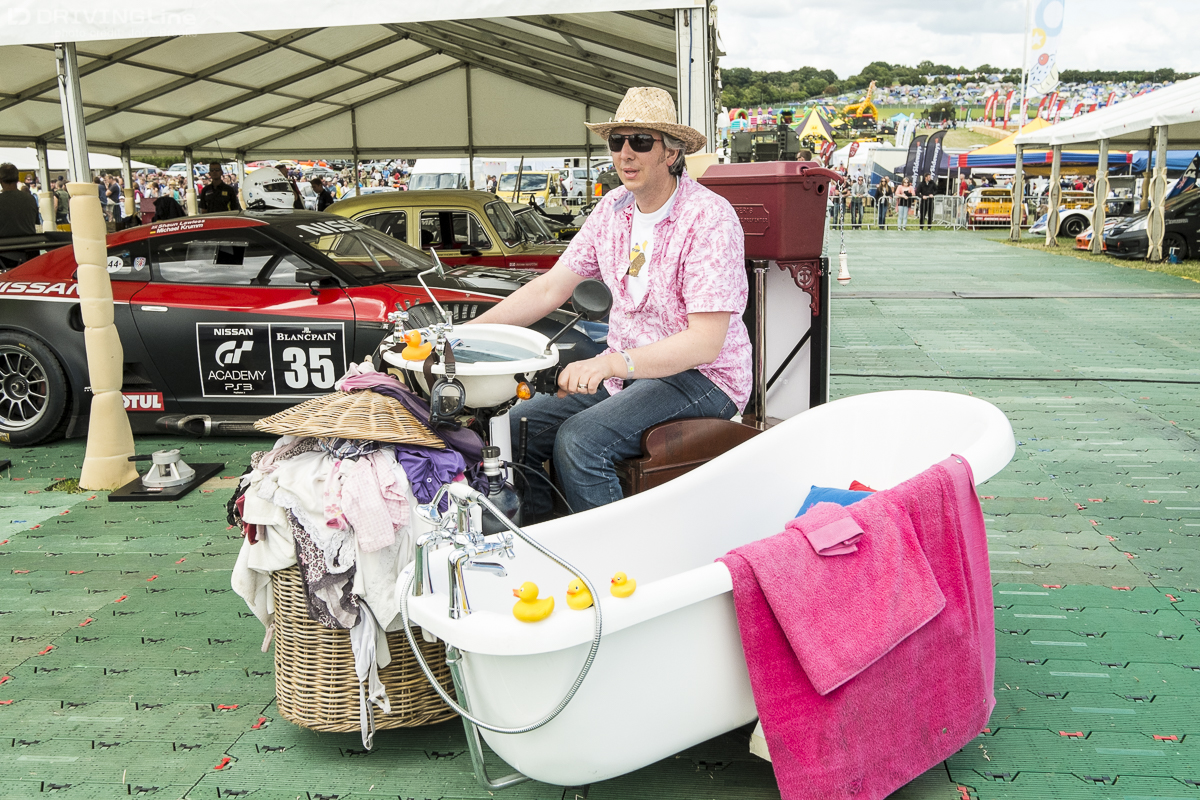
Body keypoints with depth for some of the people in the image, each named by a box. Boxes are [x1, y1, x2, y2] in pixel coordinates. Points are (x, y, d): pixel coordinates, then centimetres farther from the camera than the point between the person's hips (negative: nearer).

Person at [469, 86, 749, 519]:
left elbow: (705, 342, -24)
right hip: (625, 367, 7)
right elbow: (550, 288, 7)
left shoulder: (709, 217, -17)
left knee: (579, 440, -29)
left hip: (700, 376, -7)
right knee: (516, 428, -8)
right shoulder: (614, 208, 5)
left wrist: (614, 363, -38)